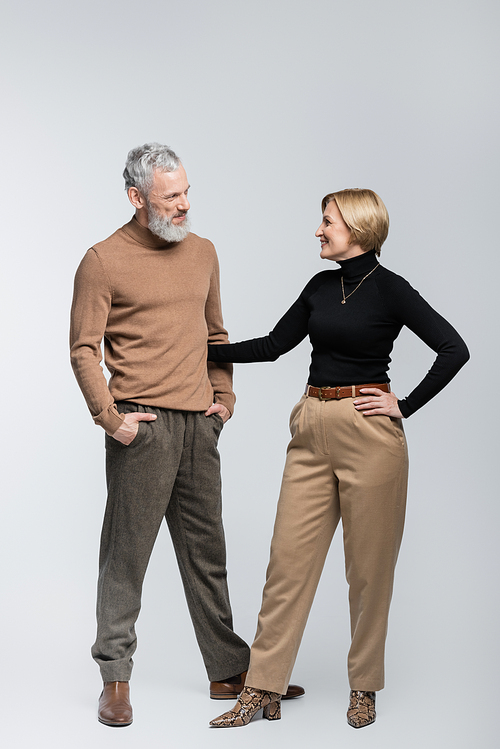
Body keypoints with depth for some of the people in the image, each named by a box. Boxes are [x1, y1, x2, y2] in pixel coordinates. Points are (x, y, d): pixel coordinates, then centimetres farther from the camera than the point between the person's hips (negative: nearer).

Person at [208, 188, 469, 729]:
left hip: (367, 433, -6)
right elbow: (273, 345, 17)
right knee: (289, 558, 3)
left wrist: (405, 406, -10)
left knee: (369, 566, 4)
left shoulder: (389, 288, -6)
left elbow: (453, 349, -11)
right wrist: (205, 350, 12)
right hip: (312, 432, 6)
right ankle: (263, 688, 9)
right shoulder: (320, 287, 12)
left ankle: (364, 686, 19)